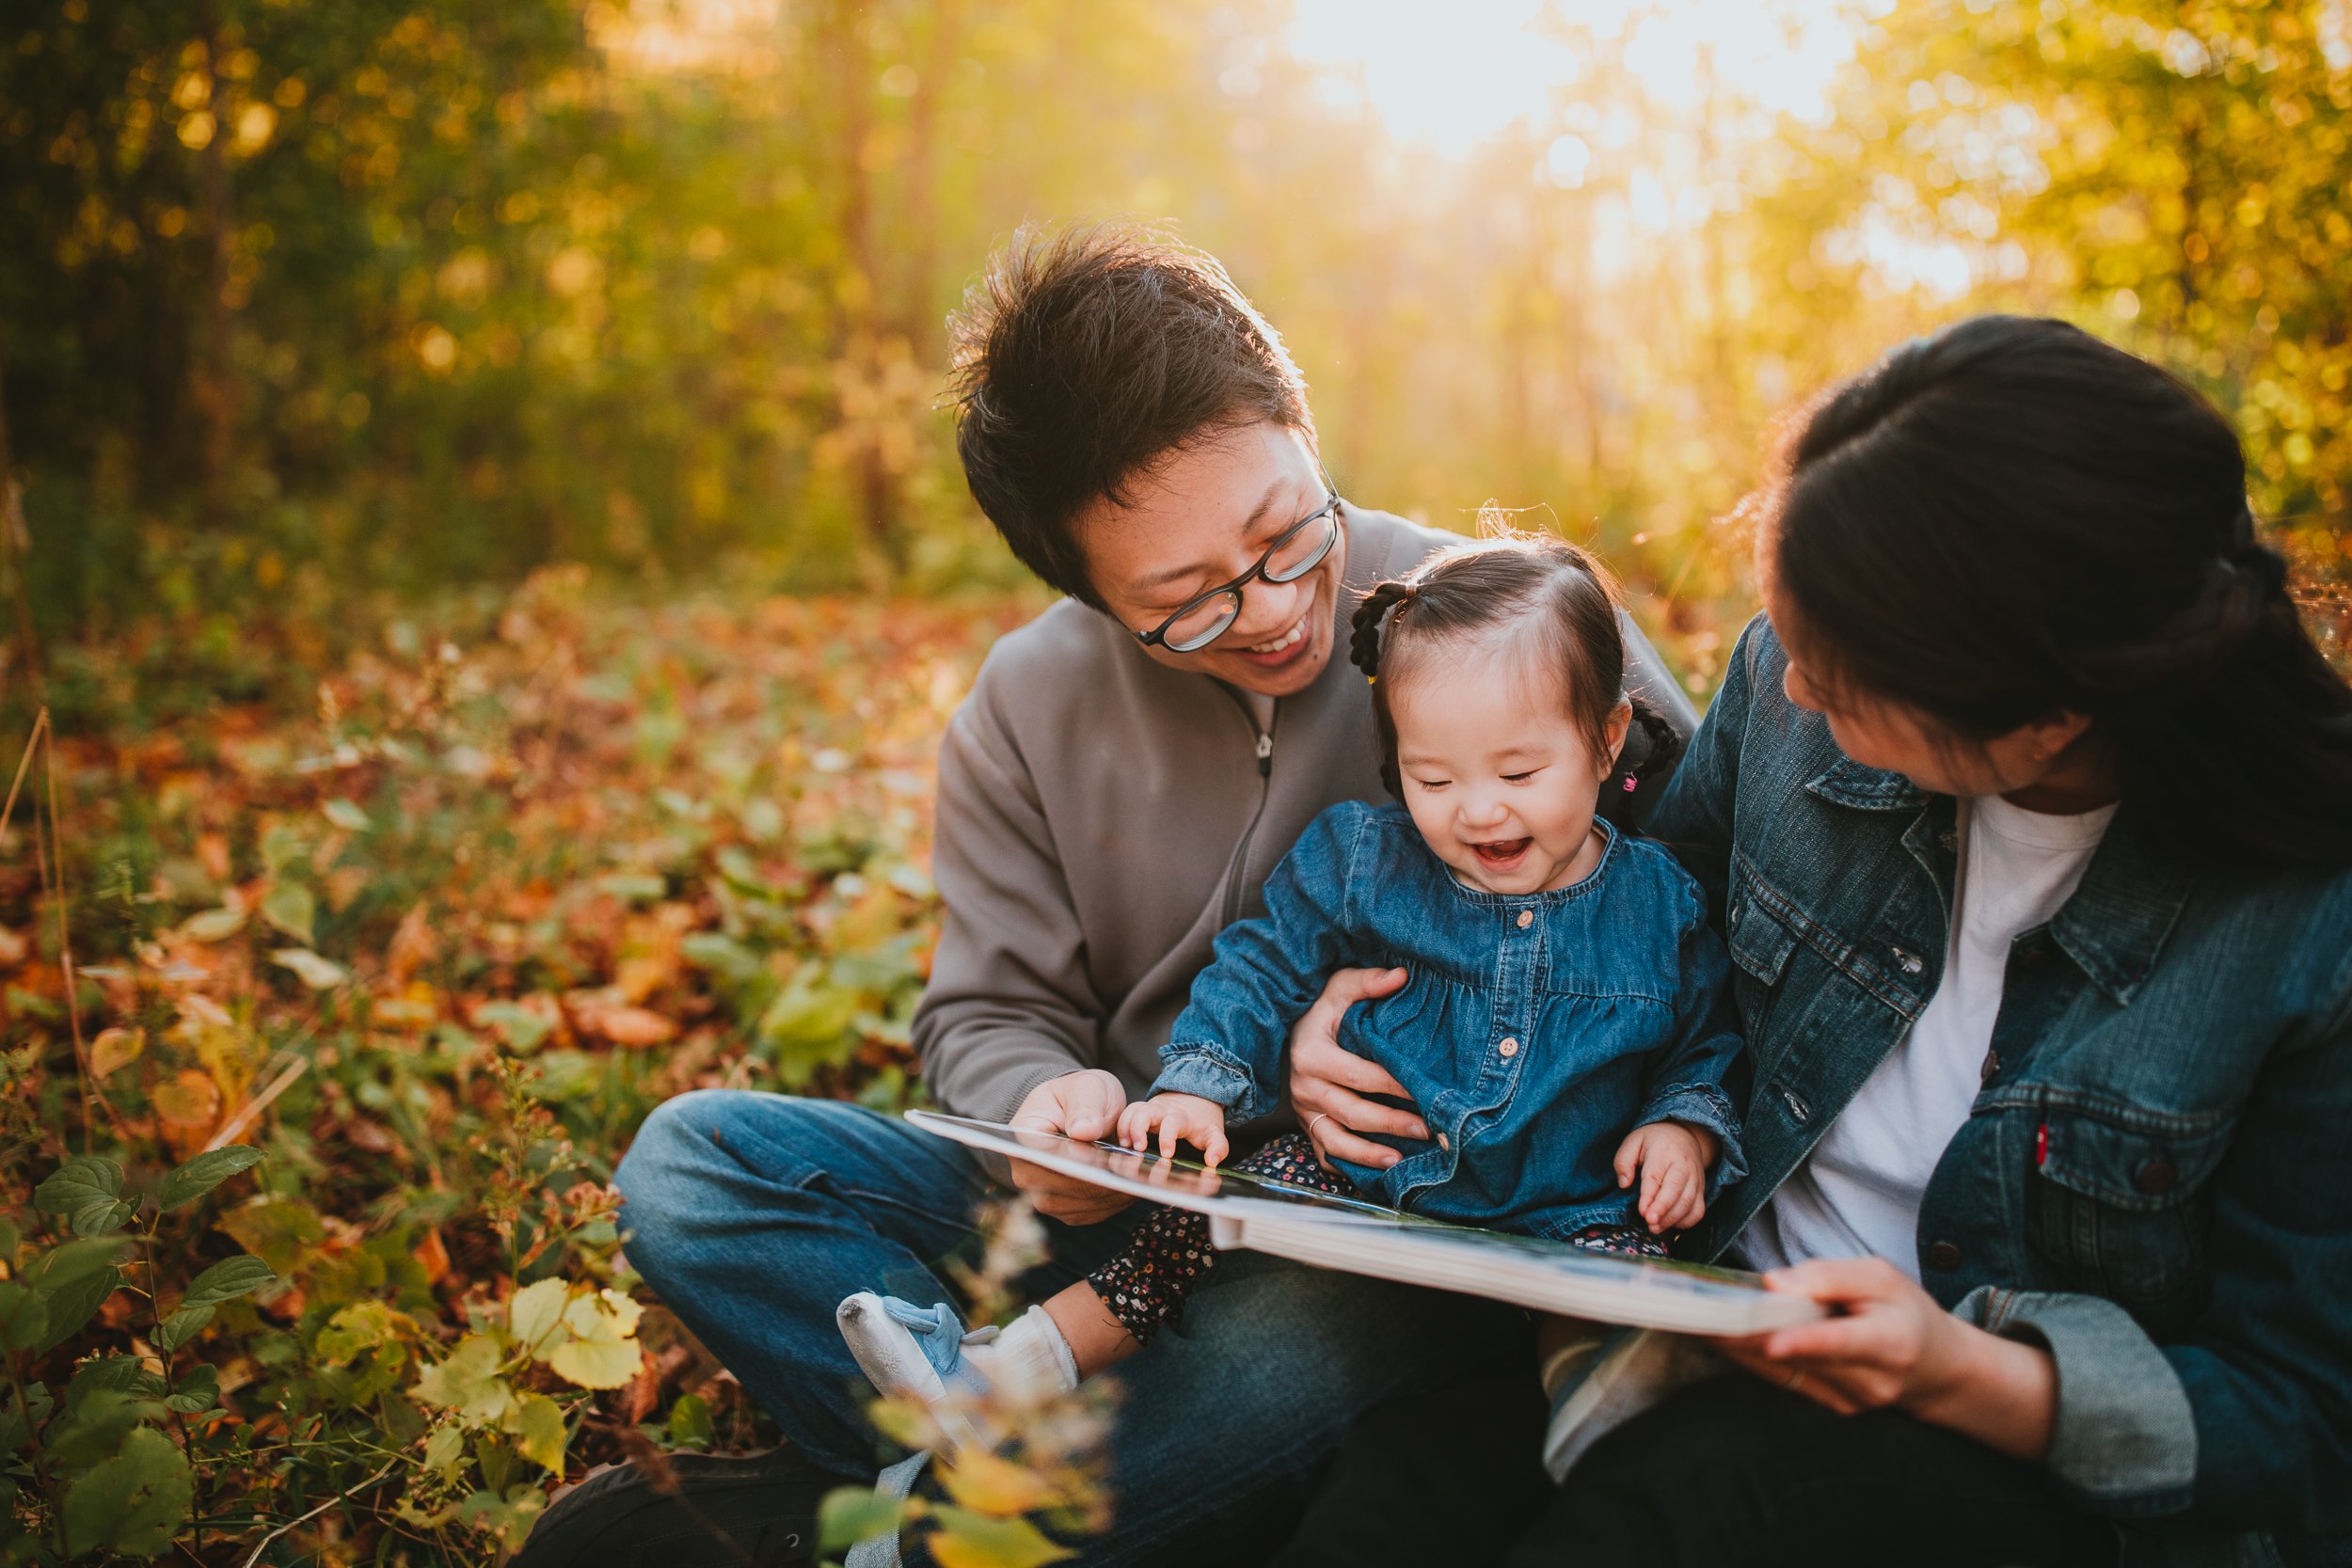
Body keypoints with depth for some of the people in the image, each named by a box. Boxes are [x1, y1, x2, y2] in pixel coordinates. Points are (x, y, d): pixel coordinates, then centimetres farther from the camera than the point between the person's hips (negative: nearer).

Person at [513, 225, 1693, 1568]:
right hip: (1130, 1201, 4)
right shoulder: (1031, 709, 1)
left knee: (1287, 1354, -40)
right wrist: (1045, 1104, -19)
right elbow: (992, 1016, 6)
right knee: (692, 1162, -11)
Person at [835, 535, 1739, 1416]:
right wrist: (1196, 1085, -8)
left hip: (1565, 1221, 0)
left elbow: (1707, 1044, 13)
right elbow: (1260, 969, 7)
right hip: (1366, 1181, 1)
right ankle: (1016, 1368, -14)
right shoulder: (1357, 861, 1)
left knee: (1629, 1263, -30)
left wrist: (1683, 1129, -7)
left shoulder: (1659, 908, 0)